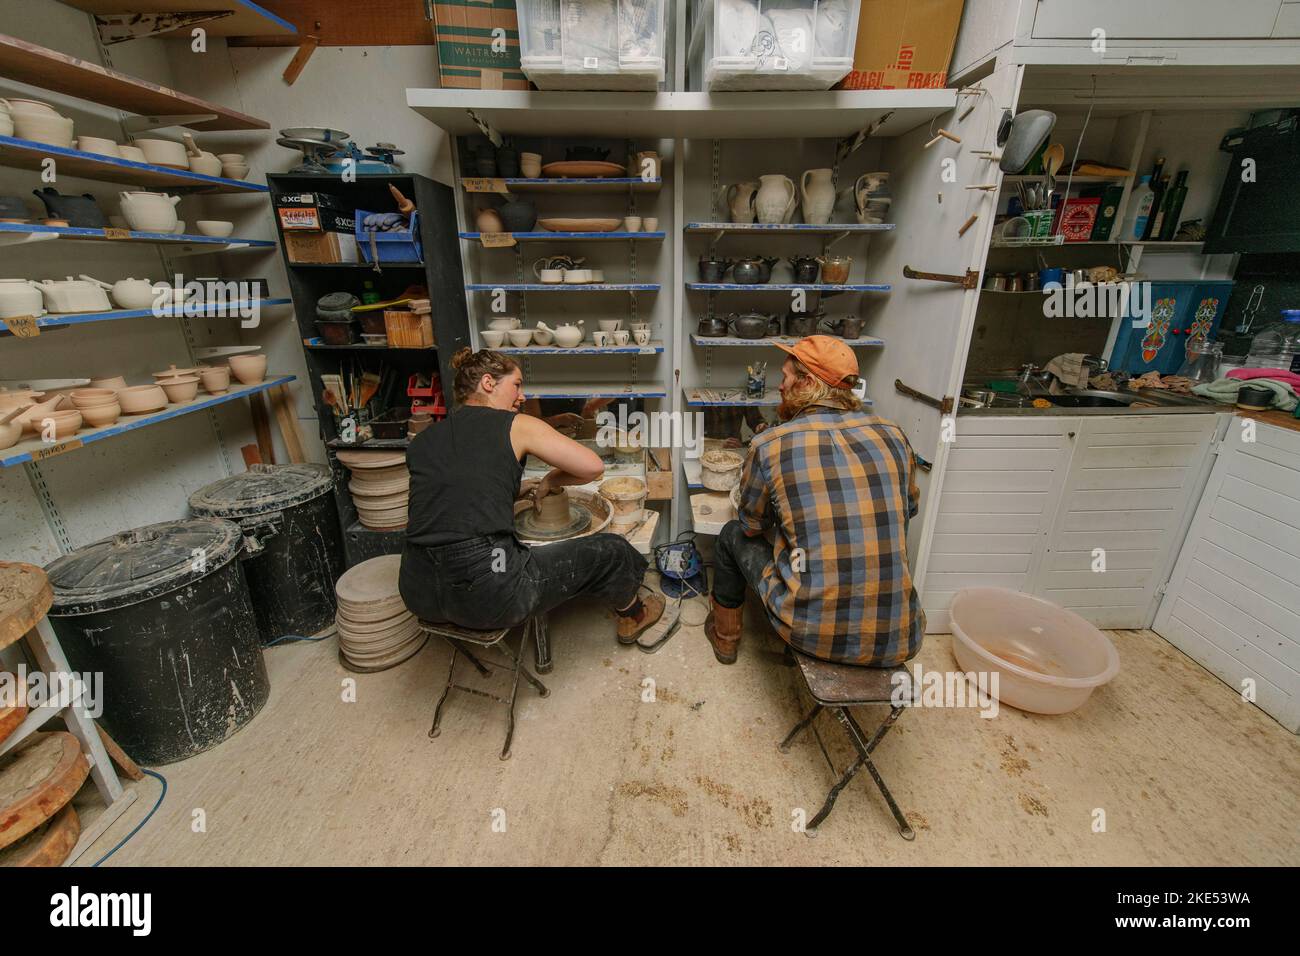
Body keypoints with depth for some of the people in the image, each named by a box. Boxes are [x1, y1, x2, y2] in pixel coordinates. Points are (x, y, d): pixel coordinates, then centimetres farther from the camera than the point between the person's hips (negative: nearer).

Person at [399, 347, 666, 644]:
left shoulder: (421, 440, 13)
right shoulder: (515, 425, -3)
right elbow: (592, 466, -7)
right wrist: (550, 481, 12)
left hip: (419, 593, 7)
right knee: (611, 552, 13)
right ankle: (631, 615, 42)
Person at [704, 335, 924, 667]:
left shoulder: (768, 444, -11)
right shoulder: (893, 435, -1)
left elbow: (752, 525, 6)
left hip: (811, 633, -3)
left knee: (733, 535, 19)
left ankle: (725, 636, 39)